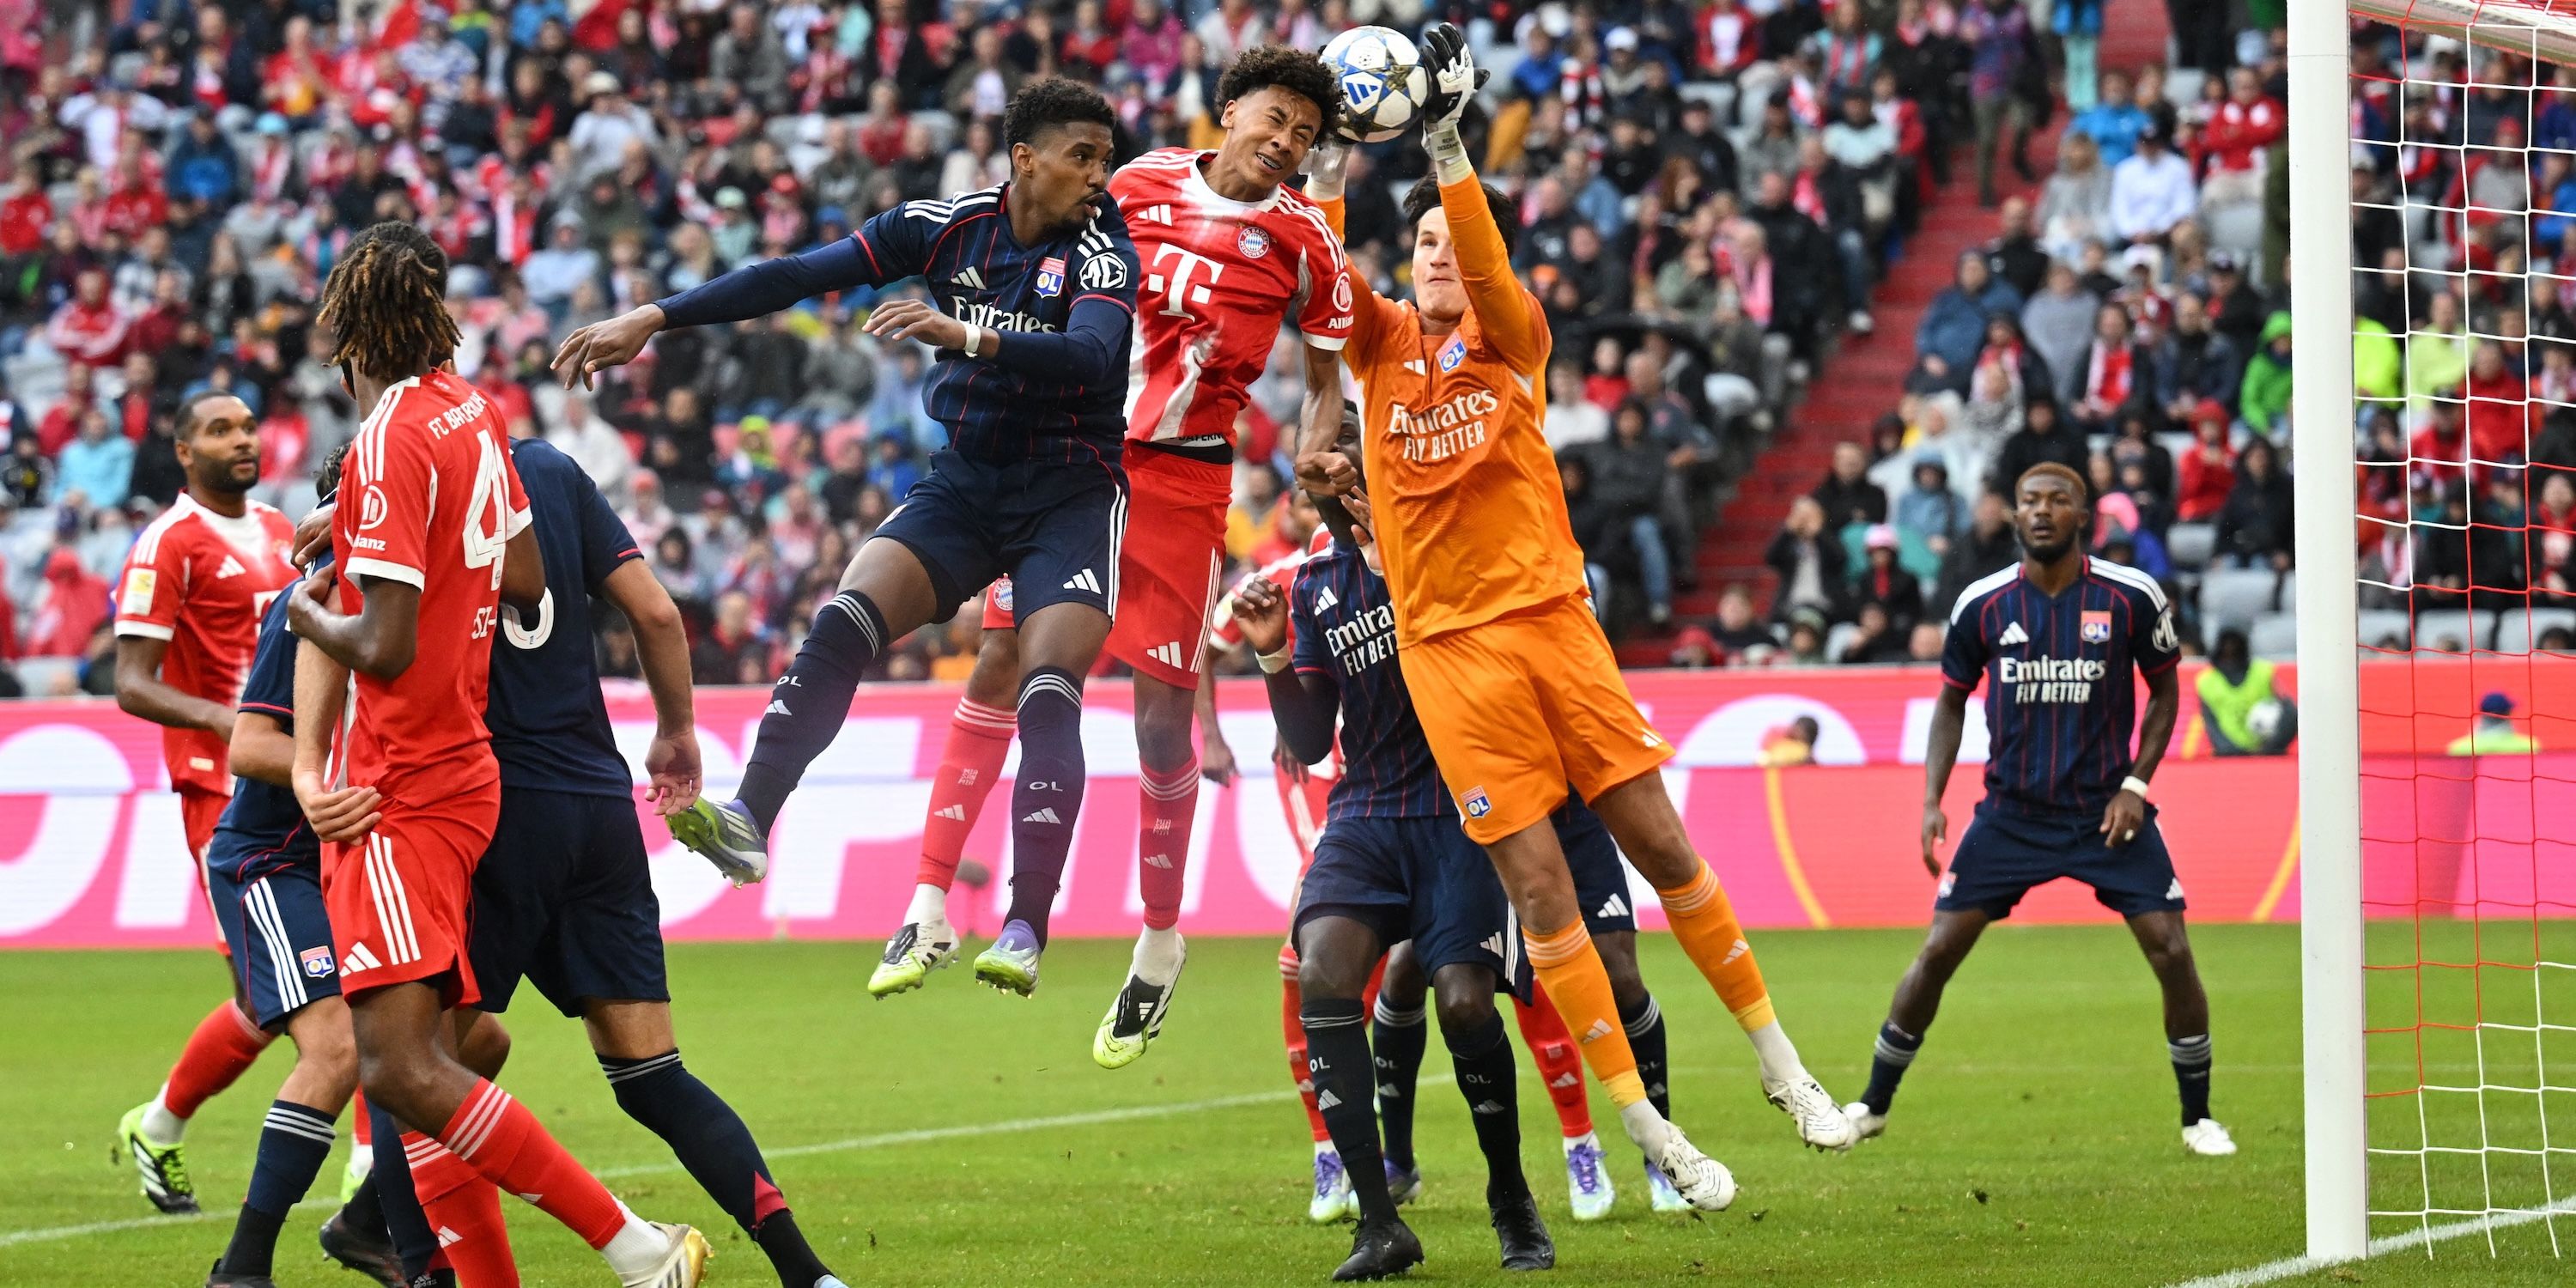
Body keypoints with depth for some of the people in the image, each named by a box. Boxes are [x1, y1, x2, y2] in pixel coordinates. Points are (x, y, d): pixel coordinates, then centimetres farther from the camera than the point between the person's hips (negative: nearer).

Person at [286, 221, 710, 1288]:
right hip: (462, 770, 9)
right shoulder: (470, 412, 10)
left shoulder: (388, 443, -16)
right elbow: (528, 580, 20)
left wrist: (311, 612, 1)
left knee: (402, 1071, -15)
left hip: (401, 791, -9)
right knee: (420, 1065, 8)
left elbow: (384, 645, -20)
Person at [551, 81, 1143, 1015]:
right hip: (963, 483, 3)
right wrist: (653, 321, -5)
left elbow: (1092, 357, -31)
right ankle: (749, 822, -27)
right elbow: (795, 277, -2)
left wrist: (966, 336, -44)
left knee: (1046, 696, -19)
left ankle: (1026, 928, -18)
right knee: (845, 621, -19)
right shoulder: (948, 227, -2)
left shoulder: (1103, 253, -12)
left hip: (1069, 498, -3)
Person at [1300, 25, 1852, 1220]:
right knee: (1538, 884, -4)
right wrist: (1330, 152, -22)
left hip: (1552, 616, 0)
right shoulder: (1381, 344, 7)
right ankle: (1646, 1130, 0)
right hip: (1448, 645, 0)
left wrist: (1446, 143, -28)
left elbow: (1489, 268, -16)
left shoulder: (1510, 340, 4)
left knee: (1660, 844, 1)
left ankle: (1783, 1068, 16)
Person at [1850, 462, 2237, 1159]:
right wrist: (1933, 800, 0)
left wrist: (2135, 785, -6)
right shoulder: (1983, 605, -3)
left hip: (2106, 812, -1)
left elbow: (2164, 691, 6)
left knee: (2171, 949, -10)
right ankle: (1872, 1105, 12)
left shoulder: (2132, 597, -7)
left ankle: (2198, 1117, 7)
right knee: (1937, 951, -3)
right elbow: (1952, 701, 10)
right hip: (2012, 810, 1)